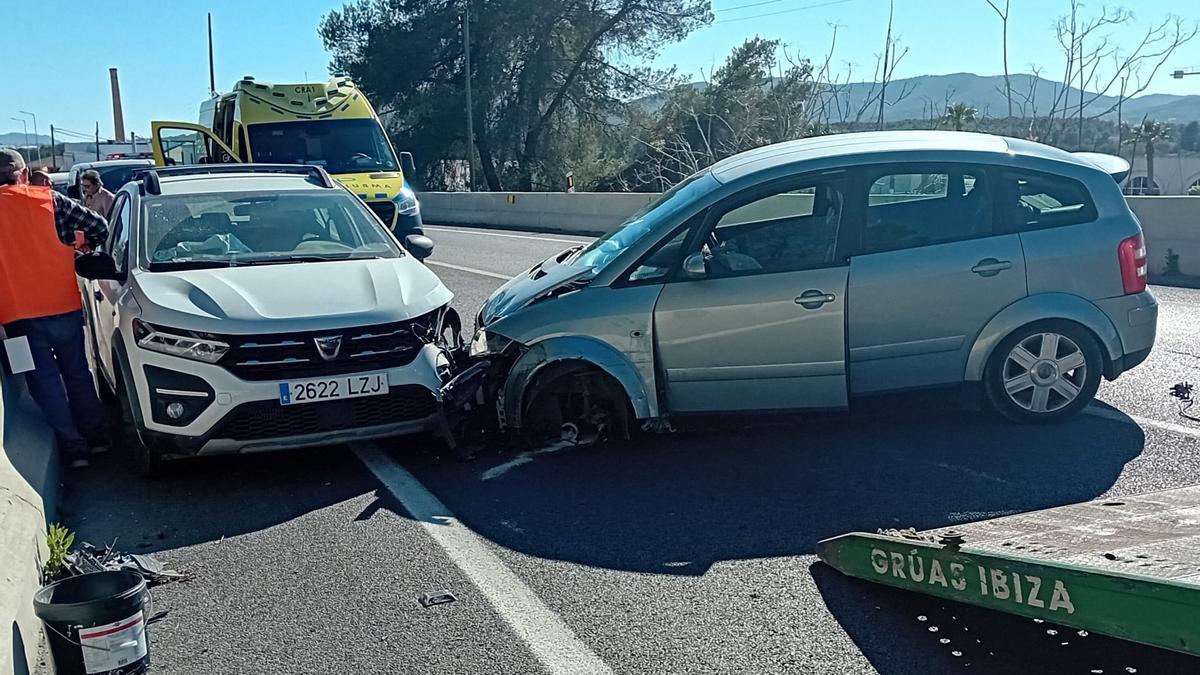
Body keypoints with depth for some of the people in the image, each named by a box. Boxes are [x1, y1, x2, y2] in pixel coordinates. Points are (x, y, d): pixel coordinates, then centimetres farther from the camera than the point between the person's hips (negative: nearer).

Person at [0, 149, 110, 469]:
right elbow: (98, 226, 0)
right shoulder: (49, 200, 0)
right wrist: (81, 245, 18)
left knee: (45, 382, 7)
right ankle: (96, 437, 22)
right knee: (77, 374, 17)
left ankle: (74, 447, 6)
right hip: (63, 306, 1)